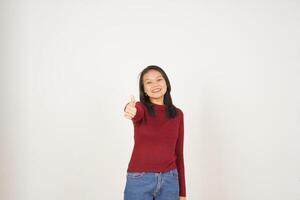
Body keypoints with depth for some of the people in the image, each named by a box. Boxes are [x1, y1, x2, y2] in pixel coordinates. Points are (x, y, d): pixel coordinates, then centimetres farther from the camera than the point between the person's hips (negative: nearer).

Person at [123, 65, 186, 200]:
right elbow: (136, 111, -30)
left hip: (169, 180, 3)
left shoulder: (177, 114, 5)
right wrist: (129, 110, -54)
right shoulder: (141, 108, -4)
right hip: (139, 180, -3)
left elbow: (178, 153, 8)